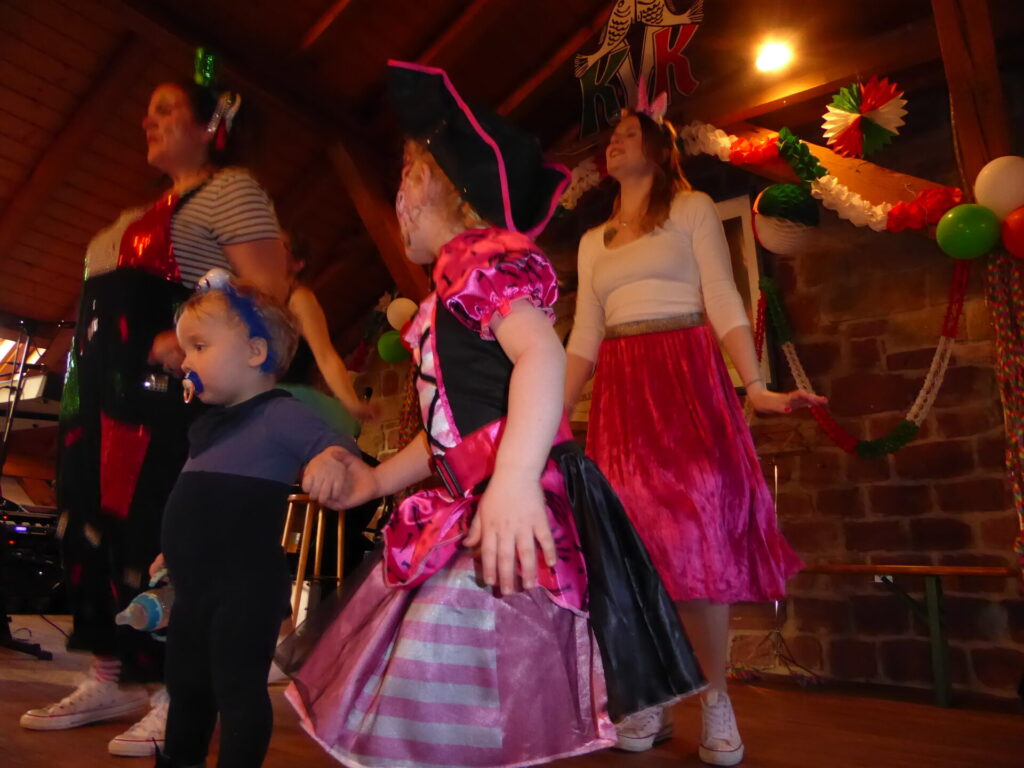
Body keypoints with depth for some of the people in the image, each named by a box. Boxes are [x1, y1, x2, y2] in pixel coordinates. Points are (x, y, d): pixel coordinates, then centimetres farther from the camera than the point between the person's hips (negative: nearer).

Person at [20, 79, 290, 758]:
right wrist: (86, 385, 16)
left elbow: (271, 294, -15)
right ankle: (111, 680, 22)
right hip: (109, 391, 10)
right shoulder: (152, 213, 27)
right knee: (92, 524, 10)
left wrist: (191, 345, -26)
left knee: (155, 531, -10)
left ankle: (177, 695, 2)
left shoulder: (230, 188, -1)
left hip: (165, 391, -9)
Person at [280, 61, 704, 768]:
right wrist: (371, 482, 25)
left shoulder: (480, 262, -6)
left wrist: (513, 480, -40)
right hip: (471, 519, 10)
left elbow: (542, 352, -26)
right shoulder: (450, 300, 24)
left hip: (514, 521, -10)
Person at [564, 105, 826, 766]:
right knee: (635, 540, 1)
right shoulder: (593, 241, 21)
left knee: (694, 532, -9)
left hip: (687, 380, -4)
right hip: (619, 393, 4)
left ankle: (717, 700, 6)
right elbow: (584, 339, 15)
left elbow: (723, 302, -2)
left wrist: (755, 385, -16)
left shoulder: (693, 209, 9)